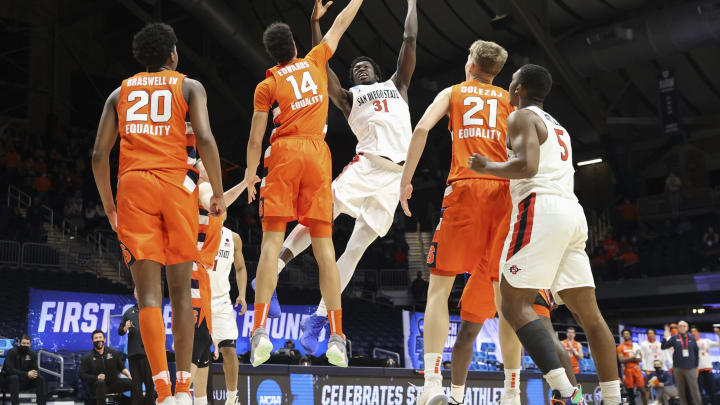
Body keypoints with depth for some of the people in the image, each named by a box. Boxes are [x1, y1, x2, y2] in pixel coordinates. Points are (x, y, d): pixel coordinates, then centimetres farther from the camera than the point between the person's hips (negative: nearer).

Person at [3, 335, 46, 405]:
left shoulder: (32, 354, -1)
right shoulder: (11, 352, -17)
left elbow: (35, 369, 0)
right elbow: (10, 370, -26)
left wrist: (33, 374, -26)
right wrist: (26, 374, -35)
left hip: (25, 381, 5)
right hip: (11, 380, -4)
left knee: (40, 378, -17)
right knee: (14, 377, -36)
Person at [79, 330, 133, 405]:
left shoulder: (113, 352, 7)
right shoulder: (87, 357, -1)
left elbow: (121, 367, 12)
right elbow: (81, 374, -6)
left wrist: (129, 375, -8)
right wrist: (96, 377, -21)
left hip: (113, 383, 3)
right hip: (97, 386, -3)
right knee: (100, 382, -40)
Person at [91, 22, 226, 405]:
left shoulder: (120, 92, 19)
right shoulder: (189, 86, 11)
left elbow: (99, 154, 10)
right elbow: (205, 139, -7)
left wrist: (109, 207, 18)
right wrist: (218, 194, 1)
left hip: (133, 186, 1)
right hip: (177, 185, -1)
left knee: (148, 293, -2)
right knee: (180, 289, 8)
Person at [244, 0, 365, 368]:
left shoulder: (267, 86, 7)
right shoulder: (315, 62, 14)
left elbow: (255, 140, 3)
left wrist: (249, 179, 11)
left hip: (285, 154, -2)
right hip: (318, 153, 2)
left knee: (272, 241, -5)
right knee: (324, 247, 1)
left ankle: (260, 329, -17)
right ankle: (337, 336, -2)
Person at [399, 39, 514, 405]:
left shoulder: (452, 92, 17)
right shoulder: (509, 99, 21)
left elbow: (422, 128, -1)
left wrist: (405, 180, 3)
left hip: (464, 187, -2)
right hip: (504, 188, 2)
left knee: (439, 286, -1)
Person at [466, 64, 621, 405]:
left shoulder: (522, 117, 2)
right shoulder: (557, 126, 29)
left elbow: (527, 166, -14)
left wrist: (486, 167, -1)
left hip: (541, 210, -9)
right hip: (573, 211, 9)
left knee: (514, 304, -10)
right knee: (589, 313, 6)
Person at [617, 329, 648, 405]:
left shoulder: (636, 345, 12)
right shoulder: (621, 347, 4)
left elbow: (640, 358, 6)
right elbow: (621, 359, -7)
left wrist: (629, 359, -10)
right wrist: (632, 358, -15)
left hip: (636, 368, 2)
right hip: (627, 370, -2)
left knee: (642, 389, -5)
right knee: (630, 391, 2)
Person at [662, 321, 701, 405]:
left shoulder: (692, 338, 5)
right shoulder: (674, 338, 3)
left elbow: (696, 353, 11)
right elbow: (663, 347, 0)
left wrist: (696, 366, 10)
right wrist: (666, 337, -13)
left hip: (690, 368, 0)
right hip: (678, 368, 0)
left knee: (695, 389, -4)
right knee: (681, 390, 7)